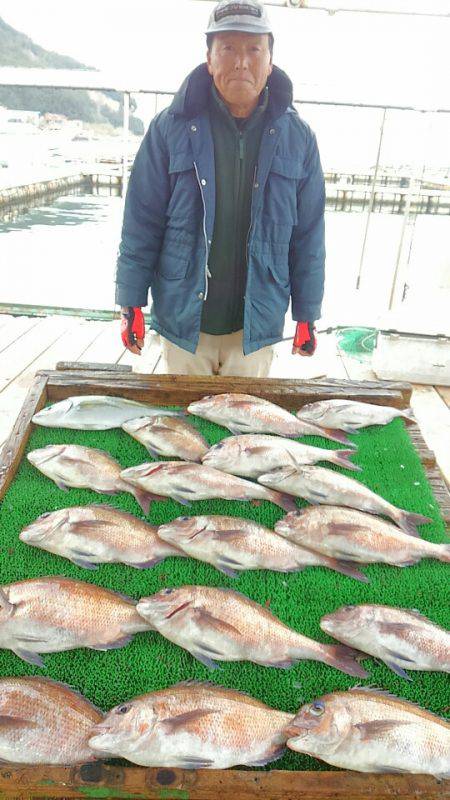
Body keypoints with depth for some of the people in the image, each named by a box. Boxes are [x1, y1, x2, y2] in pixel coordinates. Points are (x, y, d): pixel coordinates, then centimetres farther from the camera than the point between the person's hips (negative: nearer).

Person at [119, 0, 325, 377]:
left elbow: (309, 235, 4)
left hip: (256, 326, 1)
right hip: (184, 319, 0)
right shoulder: (171, 127, -3)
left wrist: (307, 316, 4)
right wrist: (131, 304, -4)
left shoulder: (297, 137, 1)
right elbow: (141, 223, -2)